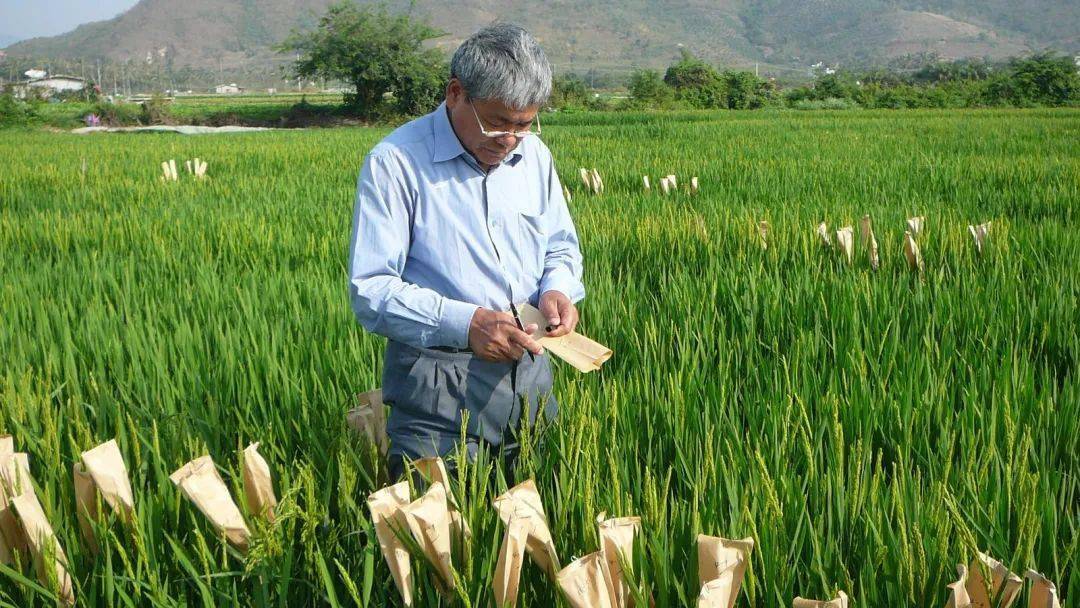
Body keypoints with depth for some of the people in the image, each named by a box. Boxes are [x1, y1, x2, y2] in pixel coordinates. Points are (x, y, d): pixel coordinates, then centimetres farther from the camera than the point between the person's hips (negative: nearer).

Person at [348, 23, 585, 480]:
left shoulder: (534, 155, 8)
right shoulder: (395, 163, -12)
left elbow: (562, 248, 20)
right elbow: (369, 289, -15)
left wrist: (557, 289, -4)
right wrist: (464, 323, -26)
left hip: (530, 373, 6)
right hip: (438, 390, -6)